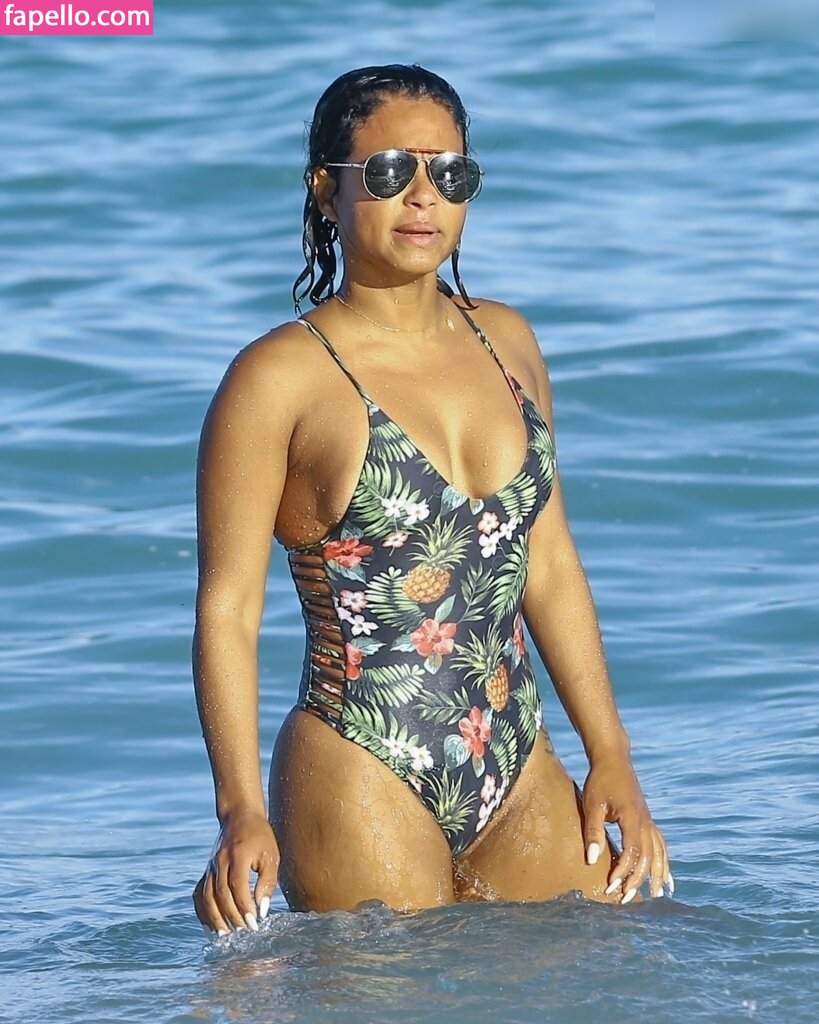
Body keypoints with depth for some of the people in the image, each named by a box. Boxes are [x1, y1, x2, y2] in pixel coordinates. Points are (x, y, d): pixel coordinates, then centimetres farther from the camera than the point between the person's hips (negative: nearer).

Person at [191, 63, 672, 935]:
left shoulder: (505, 343, 10)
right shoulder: (280, 378, -8)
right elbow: (228, 608, -10)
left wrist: (611, 758, 12)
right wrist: (241, 812, -20)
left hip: (520, 772, 6)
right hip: (365, 785, -6)